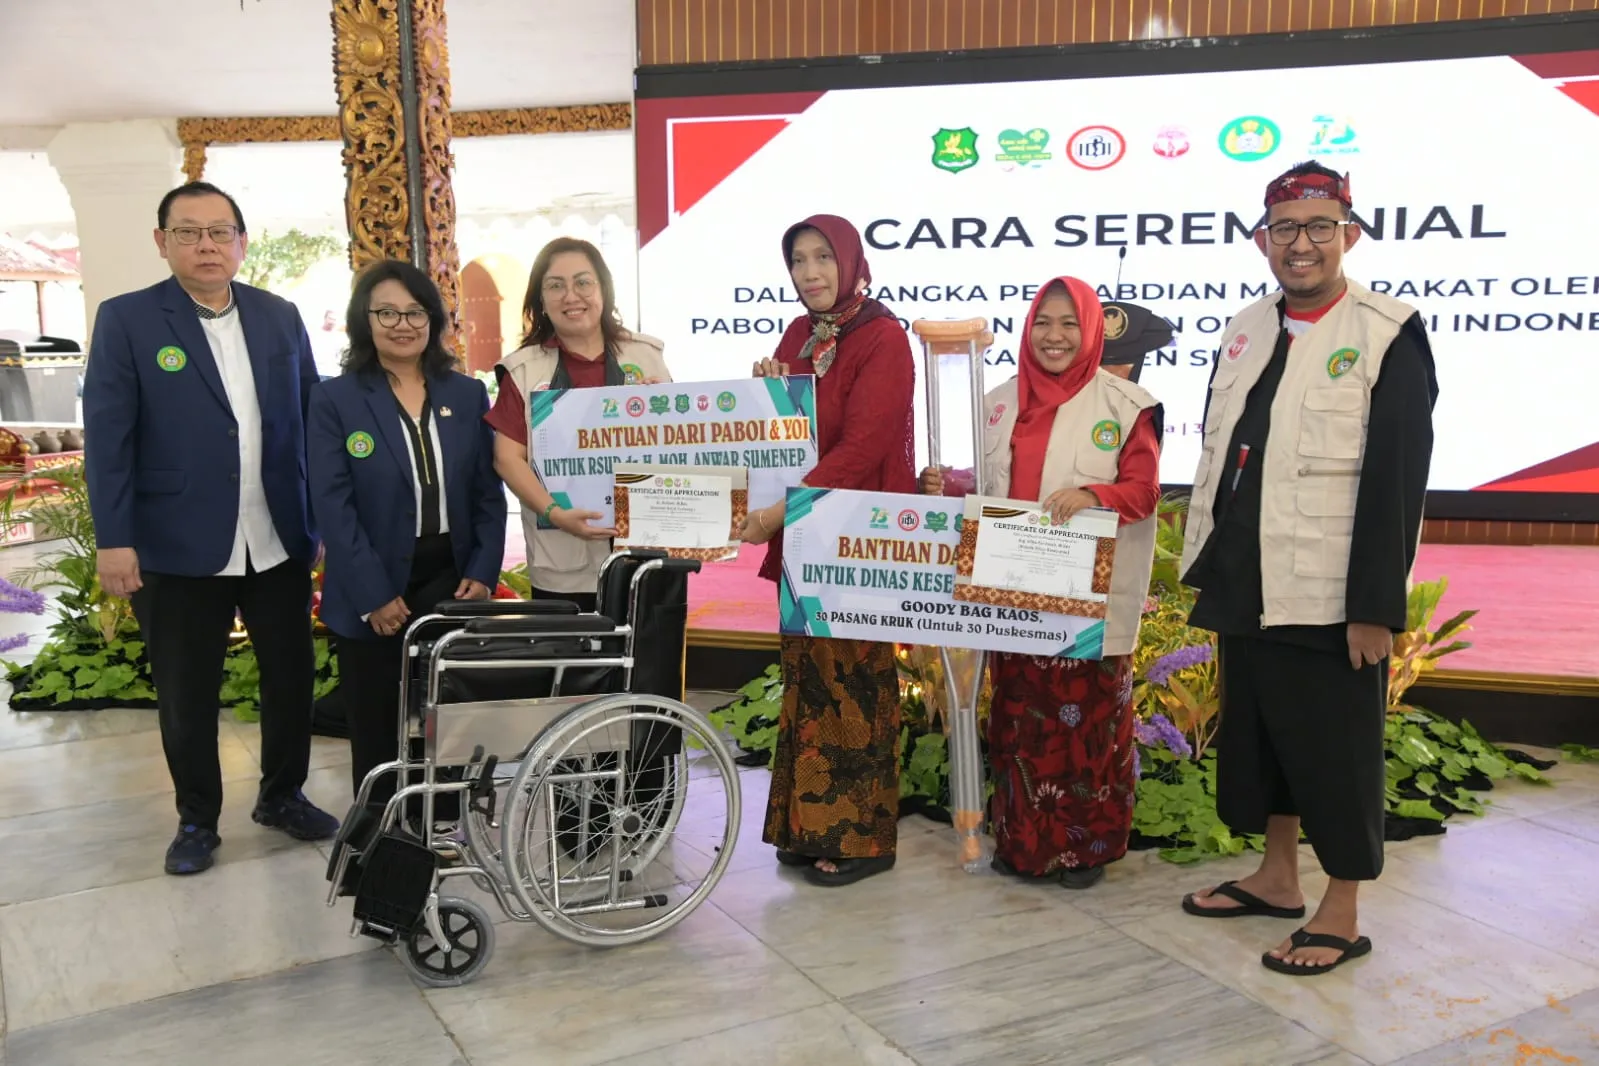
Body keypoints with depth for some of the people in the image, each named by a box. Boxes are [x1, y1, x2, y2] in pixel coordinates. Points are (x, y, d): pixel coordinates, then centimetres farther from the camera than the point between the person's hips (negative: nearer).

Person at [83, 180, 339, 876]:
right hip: (178, 550, -3)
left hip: (279, 543, 3)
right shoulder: (125, 320, -3)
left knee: (292, 675, 13)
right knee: (187, 695, 10)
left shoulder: (281, 317, 6)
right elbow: (107, 438, -7)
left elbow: (312, 419, 8)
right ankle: (196, 821, 28)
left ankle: (283, 796, 34)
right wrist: (113, 539, -13)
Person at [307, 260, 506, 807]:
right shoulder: (334, 399, -2)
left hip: (453, 580, 2)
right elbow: (333, 505, -9)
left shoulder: (468, 394, 7)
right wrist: (374, 595, -15)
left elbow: (489, 494, 7)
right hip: (374, 592, -2)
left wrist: (482, 573, -5)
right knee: (378, 733, 5)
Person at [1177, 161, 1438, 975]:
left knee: (1334, 749, 4)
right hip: (1245, 585, 6)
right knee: (1256, 734, 16)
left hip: (1329, 595, -6)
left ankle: (1341, 917, 19)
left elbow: (1398, 479, -14)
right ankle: (1277, 877, 34)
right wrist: (1204, 565, 12)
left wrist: (1376, 605, -17)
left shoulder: (1389, 334, -9)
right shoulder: (1246, 330, 9)